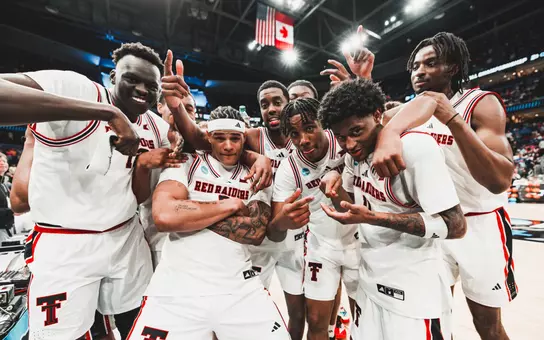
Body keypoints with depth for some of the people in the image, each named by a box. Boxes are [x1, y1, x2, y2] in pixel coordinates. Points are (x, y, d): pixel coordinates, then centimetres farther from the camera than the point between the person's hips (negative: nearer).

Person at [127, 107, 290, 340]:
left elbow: (256, 232, -8)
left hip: (241, 290, 2)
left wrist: (192, 212, -12)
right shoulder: (185, 164, -2)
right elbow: (164, 217, -19)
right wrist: (231, 204, -12)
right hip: (177, 290, -1)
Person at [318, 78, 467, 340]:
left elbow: (455, 226, -21)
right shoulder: (355, 153, 0)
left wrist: (373, 218, -31)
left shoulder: (416, 146, -22)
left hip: (414, 292, -7)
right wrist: (336, 183, -13)